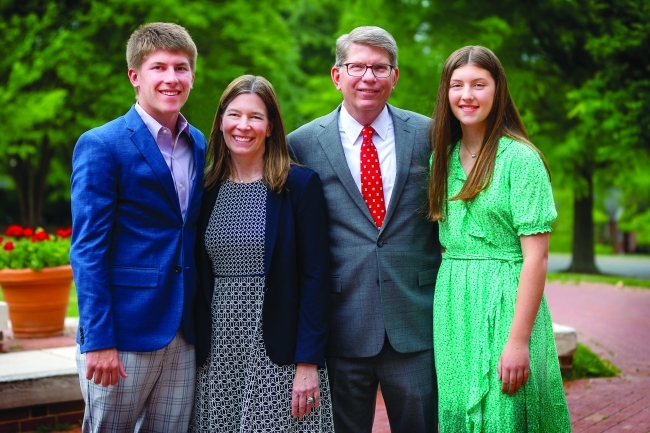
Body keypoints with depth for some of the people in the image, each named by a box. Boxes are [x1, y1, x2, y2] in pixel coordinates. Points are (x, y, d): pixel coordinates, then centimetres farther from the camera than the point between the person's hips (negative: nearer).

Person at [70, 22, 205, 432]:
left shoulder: (200, 146, 11)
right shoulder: (101, 145, -7)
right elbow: (88, 249, -11)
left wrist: (201, 323, 11)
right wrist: (98, 339, -16)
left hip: (184, 334, 6)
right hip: (124, 332, -5)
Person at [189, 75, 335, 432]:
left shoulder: (300, 184, -5)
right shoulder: (207, 188, 7)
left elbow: (314, 276, -8)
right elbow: (199, 276, 10)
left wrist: (308, 363, -12)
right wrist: (193, 348, 4)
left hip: (277, 352, -3)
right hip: (216, 354, 4)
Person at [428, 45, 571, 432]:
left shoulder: (520, 158, -10)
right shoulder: (443, 158, 8)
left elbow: (536, 257, -13)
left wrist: (518, 342, -18)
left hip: (503, 303, -6)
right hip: (452, 306, 6)